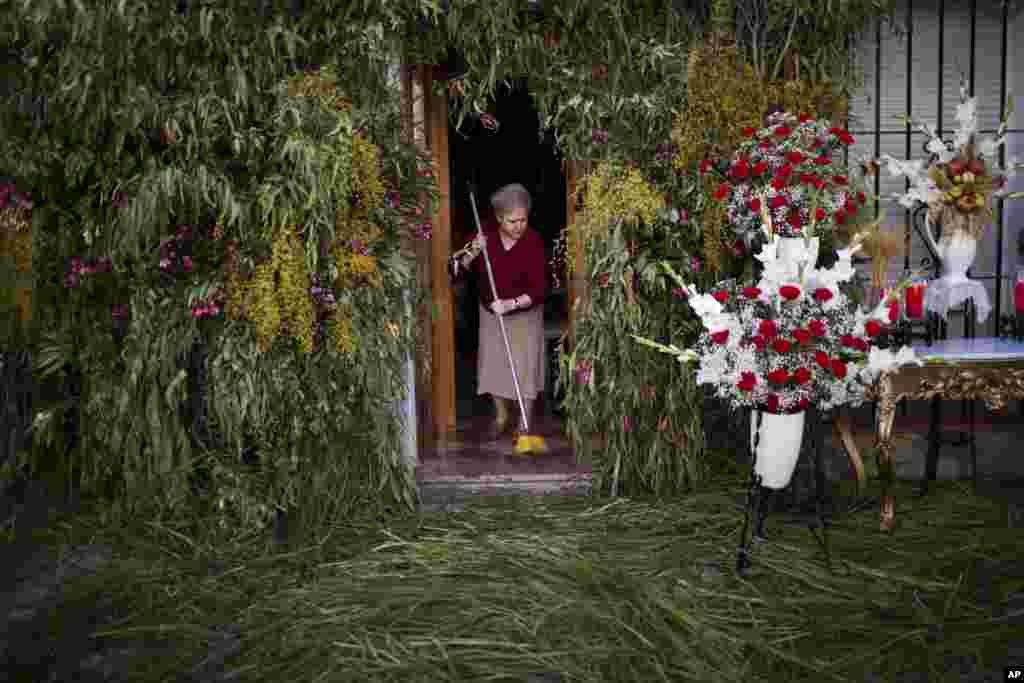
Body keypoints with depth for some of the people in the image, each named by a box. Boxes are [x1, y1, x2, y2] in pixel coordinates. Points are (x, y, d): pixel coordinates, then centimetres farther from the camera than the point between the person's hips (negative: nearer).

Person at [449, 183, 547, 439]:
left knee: (524, 369, 0)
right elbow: (460, 270, -9)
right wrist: (473, 252, -28)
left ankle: (524, 424, 16)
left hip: (524, 315, -3)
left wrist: (511, 303, -38)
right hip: (490, 313, 3)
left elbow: (539, 288, -24)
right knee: (494, 366, 12)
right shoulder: (485, 233, -14)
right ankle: (502, 417, 32)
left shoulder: (534, 242, -23)